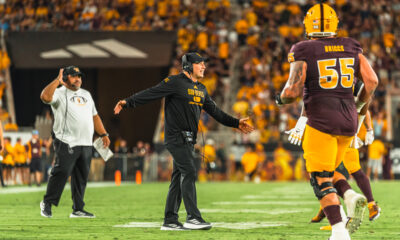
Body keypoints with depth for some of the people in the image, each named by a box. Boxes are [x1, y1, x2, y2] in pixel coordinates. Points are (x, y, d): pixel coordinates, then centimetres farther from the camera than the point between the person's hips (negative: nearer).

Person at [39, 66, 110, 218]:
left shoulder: (86, 94, 22)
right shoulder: (60, 93, -1)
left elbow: (94, 116, 26)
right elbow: (45, 97, -23)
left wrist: (103, 134, 18)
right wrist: (58, 80, -18)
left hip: (86, 143, 7)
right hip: (66, 143, -7)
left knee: (81, 177, 7)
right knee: (61, 172, -12)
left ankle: (78, 209, 12)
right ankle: (47, 203, 0)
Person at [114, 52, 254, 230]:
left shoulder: (201, 89, 18)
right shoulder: (175, 82, -8)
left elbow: (214, 111, 26)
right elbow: (151, 93, -15)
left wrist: (236, 123, 26)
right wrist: (128, 102, -26)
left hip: (189, 140, 9)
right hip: (176, 137, -9)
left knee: (179, 177, 8)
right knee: (189, 172, -15)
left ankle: (170, 221, 10)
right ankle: (193, 217, -18)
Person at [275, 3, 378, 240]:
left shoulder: (304, 52, -5)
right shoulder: (351, 48, 8)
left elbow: (293, 91, -12)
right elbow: (372, 81, 4)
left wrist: (281, 99, 10)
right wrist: (358, 105, 20)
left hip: (321, 120, -5)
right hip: (348, 122, 5)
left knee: (321, 180, -1)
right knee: (328, 170, 22)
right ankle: (351, 197, -6)